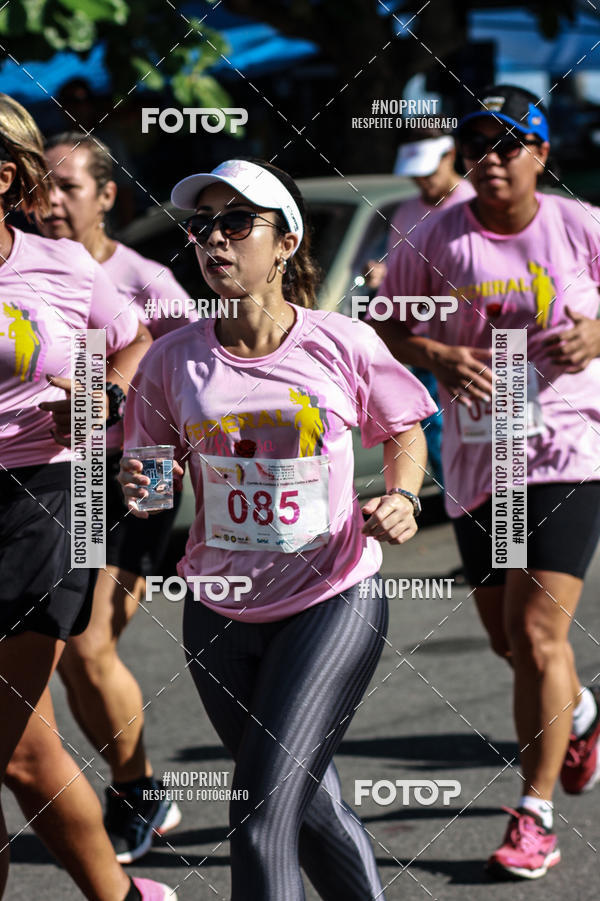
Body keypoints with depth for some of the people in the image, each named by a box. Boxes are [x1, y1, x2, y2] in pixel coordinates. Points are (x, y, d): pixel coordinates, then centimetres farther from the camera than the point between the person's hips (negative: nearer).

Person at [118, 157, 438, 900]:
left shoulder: (343, 345, -8)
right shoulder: (174, 361, -3)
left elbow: (403, 431, 9)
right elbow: (154, 463, 9)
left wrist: (402, 500, -9)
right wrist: (139, 487, -14)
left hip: (334, 603, -3)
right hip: (219, 615, 3)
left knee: (262, 818, -14)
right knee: (312, 813, 15)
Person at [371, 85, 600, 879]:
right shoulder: (436, 241, 0)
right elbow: (383, 330, 7)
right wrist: (439, 356, -12)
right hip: (476, 456, 3)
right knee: (507, 636, 13)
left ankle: (535, 818, -3)